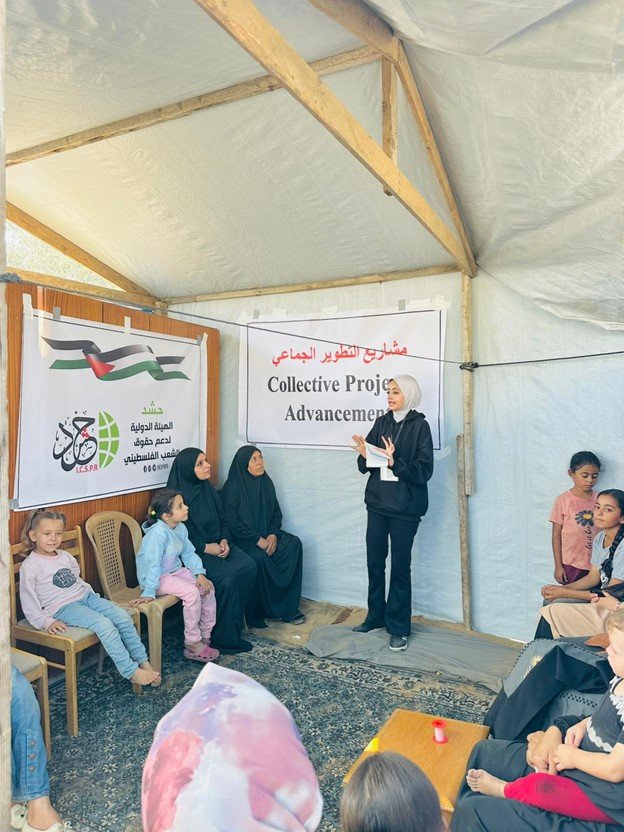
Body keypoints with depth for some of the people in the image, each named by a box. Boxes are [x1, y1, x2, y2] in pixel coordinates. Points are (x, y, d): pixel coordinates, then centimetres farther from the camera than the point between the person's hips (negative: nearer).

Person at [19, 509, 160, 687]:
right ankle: (131, 672, -22)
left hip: (86, 596, 7)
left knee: (123, 616, -13)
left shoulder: (65, 556, 14)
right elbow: (29, 603, -6)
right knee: (104, 624, -28)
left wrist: (92, 595, 13)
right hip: (63, 607, -6)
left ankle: (143, 662, -7)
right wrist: (47, 622, -15)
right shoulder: (30, 566, -5)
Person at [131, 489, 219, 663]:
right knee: (191, 592, -25)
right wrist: (149, 593, -29)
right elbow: (152, 564, -29)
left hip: (176, 571, 9)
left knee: (207, 587, -4)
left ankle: (206, 635, 10)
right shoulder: (158, 533, -27)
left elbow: (189, 553, 6)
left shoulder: (180, 528, 0)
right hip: (158, 577, -9)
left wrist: (200, 573, -7)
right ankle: (192, 645, -11)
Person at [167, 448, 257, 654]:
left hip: (216, 545, 7)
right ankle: (223, 637, -7)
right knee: (226, 580, -27)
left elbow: (222, 520, 14)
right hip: (193, 552, -7)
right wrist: (206, 548, -17)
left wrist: (224, 540, -4)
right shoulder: (177, 495, -14)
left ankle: (234, 626, -2)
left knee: (248, 567, -17)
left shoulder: (208, 489, 6)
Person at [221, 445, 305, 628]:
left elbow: (276, 513, 11)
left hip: (266, 535, 6)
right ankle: (255, 614, -13)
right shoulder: (232, 487, -11)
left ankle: (289, 607, -9)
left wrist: (273, 535, -8)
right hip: (241, 539, -6)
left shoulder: (266, 482, 7)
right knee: (259, 557, -33)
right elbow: (232, 522, -15)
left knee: (294, 544, -16)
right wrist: (258, 540, -20)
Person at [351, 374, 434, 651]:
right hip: (378, 502, 5)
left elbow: (424, 470, -14)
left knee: (400, 566, 3)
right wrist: (365, 455, -14)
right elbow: (366, 466, 8)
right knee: (374, 561, 11)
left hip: (405, 507, -5)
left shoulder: (419, 426, -7)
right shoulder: (381, 422, 7)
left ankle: (399, 627, 17)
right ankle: (376, 617, 28)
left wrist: (393, 462, -27)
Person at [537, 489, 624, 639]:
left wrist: (565, 593, -16)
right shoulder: (600, 538, 5)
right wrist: (560, 588, -5)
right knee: (550, 602, -4)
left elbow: (612, 594, -19)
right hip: (601, 602, 8)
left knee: (551, 613, -15)